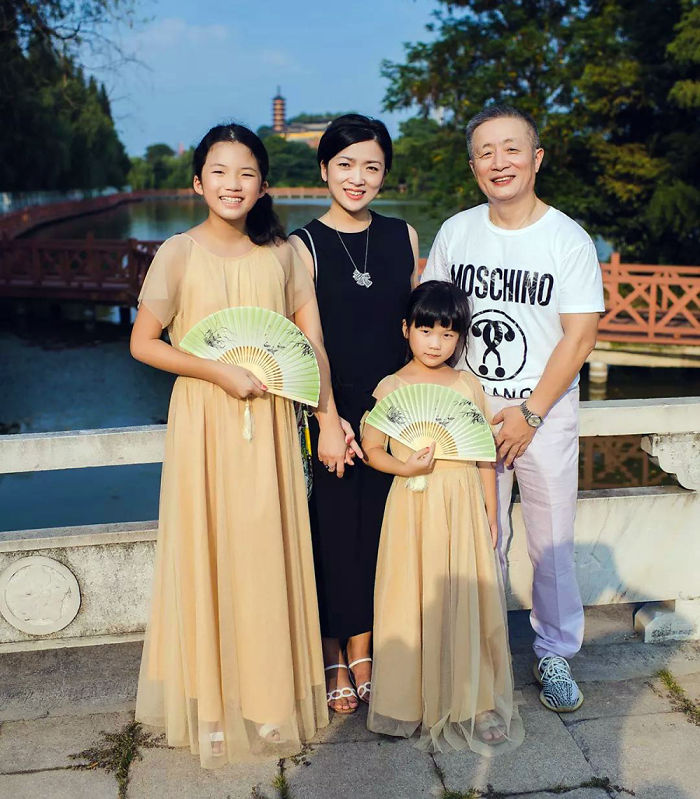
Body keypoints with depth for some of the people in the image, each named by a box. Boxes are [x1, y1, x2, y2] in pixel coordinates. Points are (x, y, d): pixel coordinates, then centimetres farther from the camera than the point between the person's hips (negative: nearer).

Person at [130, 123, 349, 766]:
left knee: (269, 553, 9)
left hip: (270, 422, 2)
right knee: (208, 552, 6)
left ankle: (269, 697, 29)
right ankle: (211, 703, 25)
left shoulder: (281, 253, 2)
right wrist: (219, 372, -12)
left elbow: (311, 343, 2)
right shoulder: (179, 254, -4)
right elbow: (142, 344, -3)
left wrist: (329, 419, -2)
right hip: (203, 421, -2)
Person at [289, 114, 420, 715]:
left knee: (377, 527, 11)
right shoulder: (304, 246, -3)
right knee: (333, 530, 4)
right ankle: (334, 659, 22)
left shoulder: (403, 236, 7)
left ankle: (364, 652, 27)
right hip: (330, 411, -3)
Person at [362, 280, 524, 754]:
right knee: (416, 598, 4)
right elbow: (371, 448, 1)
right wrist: (406, 467, -17)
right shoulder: (391, 387, -1)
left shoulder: (470, 386, 4)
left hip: (464, 505, 2)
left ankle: (471, 701, 21)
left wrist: (491, 513, 8)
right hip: (413, 505, -1)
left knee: (467, 598, 5)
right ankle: (414, 700, 20)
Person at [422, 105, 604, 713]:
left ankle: (555, 653, 26)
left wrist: (528, 414, -12)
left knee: (552, 542, 5)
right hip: (470, 412, 2)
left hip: (545, 414, -2)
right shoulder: (455, 232, 3)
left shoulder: (568, 239, -6)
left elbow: (579, 337, -8)